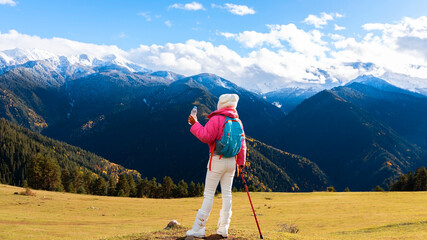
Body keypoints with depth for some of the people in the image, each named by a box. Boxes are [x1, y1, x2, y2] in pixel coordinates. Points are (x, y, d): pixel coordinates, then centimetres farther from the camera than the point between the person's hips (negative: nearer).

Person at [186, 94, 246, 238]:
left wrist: (195, 124, -7)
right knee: (227, 193, 9)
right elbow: (242, 144, 14)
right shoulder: (237, 121, 11)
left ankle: (198, 229, 1)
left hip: (217, 160, -6)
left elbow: (206, 137, -17)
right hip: (231, 161, 6)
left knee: (209, 194, -3)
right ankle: (223, 229, 12)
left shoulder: (216, 119, -11)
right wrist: (241, 162, 21)